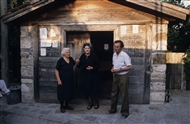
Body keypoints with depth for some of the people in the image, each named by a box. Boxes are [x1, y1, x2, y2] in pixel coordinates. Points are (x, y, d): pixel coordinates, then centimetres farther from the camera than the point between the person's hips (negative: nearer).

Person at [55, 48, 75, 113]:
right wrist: (58, 80, -18)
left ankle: (66, 105, 30)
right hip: (63, 80, -5)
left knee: (69, 92, 14)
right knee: (62, 93, 4)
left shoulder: (71, 59, 0)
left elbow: (74, 64, 21)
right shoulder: (60, 60, -15)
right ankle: (62, 106, 21)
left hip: (70, 80, 6)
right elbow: (56, 70, -14)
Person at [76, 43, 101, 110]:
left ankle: (96, 102, 25)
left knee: (95, 88, 4)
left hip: (93, 75, -3)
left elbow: (98, 65, -9)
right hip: (85, 75, 3)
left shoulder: (94, 56, -11)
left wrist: (92, 68, -23)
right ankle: (90, 102, 26)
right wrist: (78, 63, -15)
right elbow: (79, 66, 5)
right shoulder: (82, 56, 0)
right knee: (87, 89, 8)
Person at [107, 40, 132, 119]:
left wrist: (119, 69, -21)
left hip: (123, 77, -7)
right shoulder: (114, 55, 6)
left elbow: (130, 67, -18)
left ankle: (125, 112, 14)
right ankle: (113, 109, 31)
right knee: (114, 93, 16)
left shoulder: (124, 55, -16)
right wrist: (112, 69, -2)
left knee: (124, 95, 2)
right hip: (115, 76, 7)